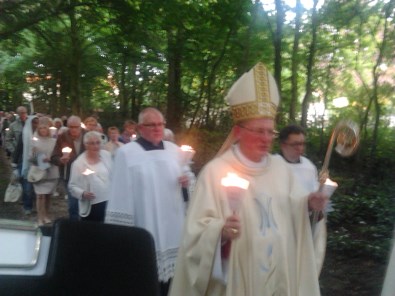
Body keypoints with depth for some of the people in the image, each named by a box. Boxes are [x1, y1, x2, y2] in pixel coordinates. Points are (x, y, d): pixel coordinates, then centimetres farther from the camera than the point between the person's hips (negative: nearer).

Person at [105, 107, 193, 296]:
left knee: (168, 270, 11)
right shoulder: (126, 153, -4)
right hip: (143, 228, -4)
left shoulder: (174, 150, 9)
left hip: (171, 226, 4)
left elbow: (185, 179, 20)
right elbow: (121, 194, -7)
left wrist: (187, 182, -5)